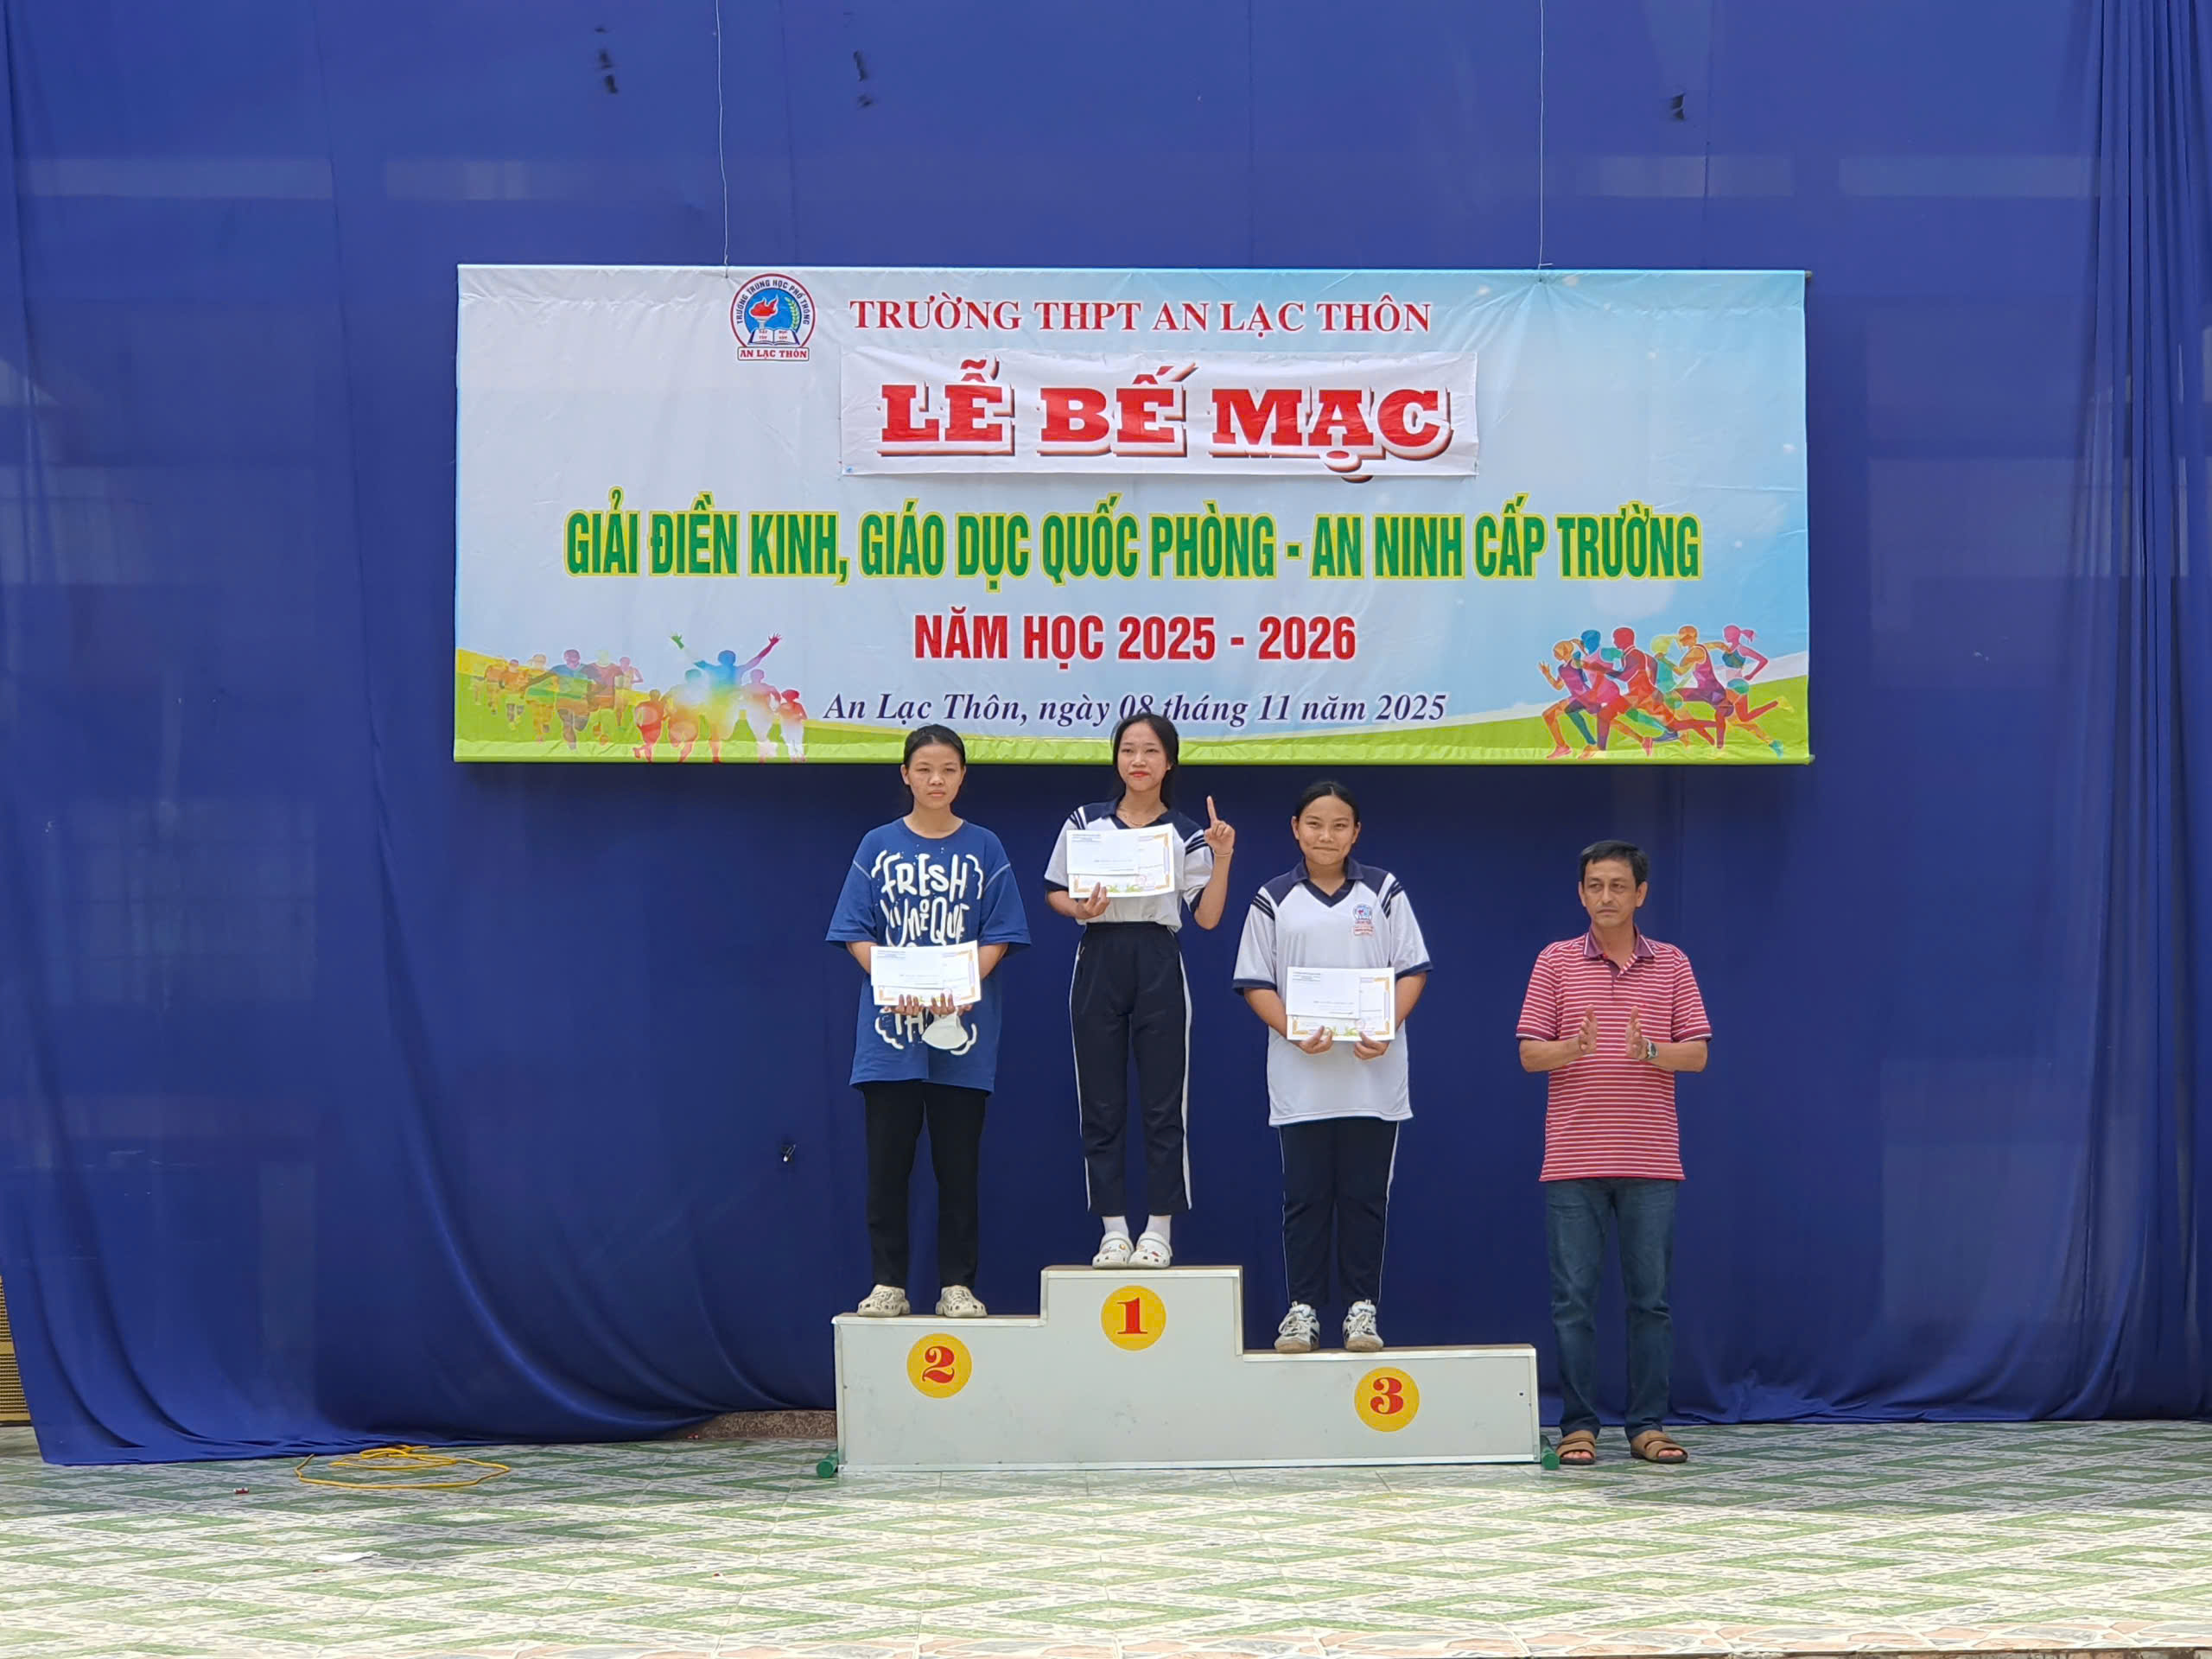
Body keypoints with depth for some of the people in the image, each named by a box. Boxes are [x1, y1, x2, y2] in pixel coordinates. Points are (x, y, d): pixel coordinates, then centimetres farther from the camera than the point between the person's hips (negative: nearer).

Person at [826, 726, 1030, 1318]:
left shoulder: (983, 848, 5)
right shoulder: (879, 847, 6)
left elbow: (999, 936, 3)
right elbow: (856, 933, 3)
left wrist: (961, 987, -14)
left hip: (962, 1030, 0)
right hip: (890, 1027, 0)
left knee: (958, 1164, 3)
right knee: (888, 1163, 1)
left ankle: (957, 1285, 9)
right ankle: (888, 1283, 8)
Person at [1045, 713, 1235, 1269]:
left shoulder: (1187, 836, 3)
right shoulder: (1084, 822, 7)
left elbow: (1208, 916, -4)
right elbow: (1054, 892, 10)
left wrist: (1223, 858, -15)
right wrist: (1079, 908, -10)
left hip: (1158, 967, -1)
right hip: (1099, 962, 1)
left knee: (1164, 1104, 0)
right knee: (1101, 1105, 3)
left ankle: (1159, 1230, 7)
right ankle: (1113, 1230, 9)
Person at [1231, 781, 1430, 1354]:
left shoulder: (1384, 893, 6)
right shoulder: (1274, 900, 5)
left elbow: (1413, 971, 5)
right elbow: (1256, 983, 4)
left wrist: (1386, 1030, -12)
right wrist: (1295, 1031, -13)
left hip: (1372, 1075, 0)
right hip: (1301, 1080, 0)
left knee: (1365, 1197, 2)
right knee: (1304, 1196, 1)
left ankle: (1362, 1308, 9)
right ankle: (1303, 1307, 8)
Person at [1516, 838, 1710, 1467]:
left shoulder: (1672, 965, 8)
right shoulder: (1556, 962, 5)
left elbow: (1697, 1054, 3)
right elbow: (1529, 1054, 1)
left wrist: (1650, 1050, -17)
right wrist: (1572, 1048, -20)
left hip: (1651, 1162, 1)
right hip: (1573, 1160, -1)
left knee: (1651, 1296, 2)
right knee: (1574, 1297, -1)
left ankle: (1649, 1425, 8)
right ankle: (1578, 1426, 4)